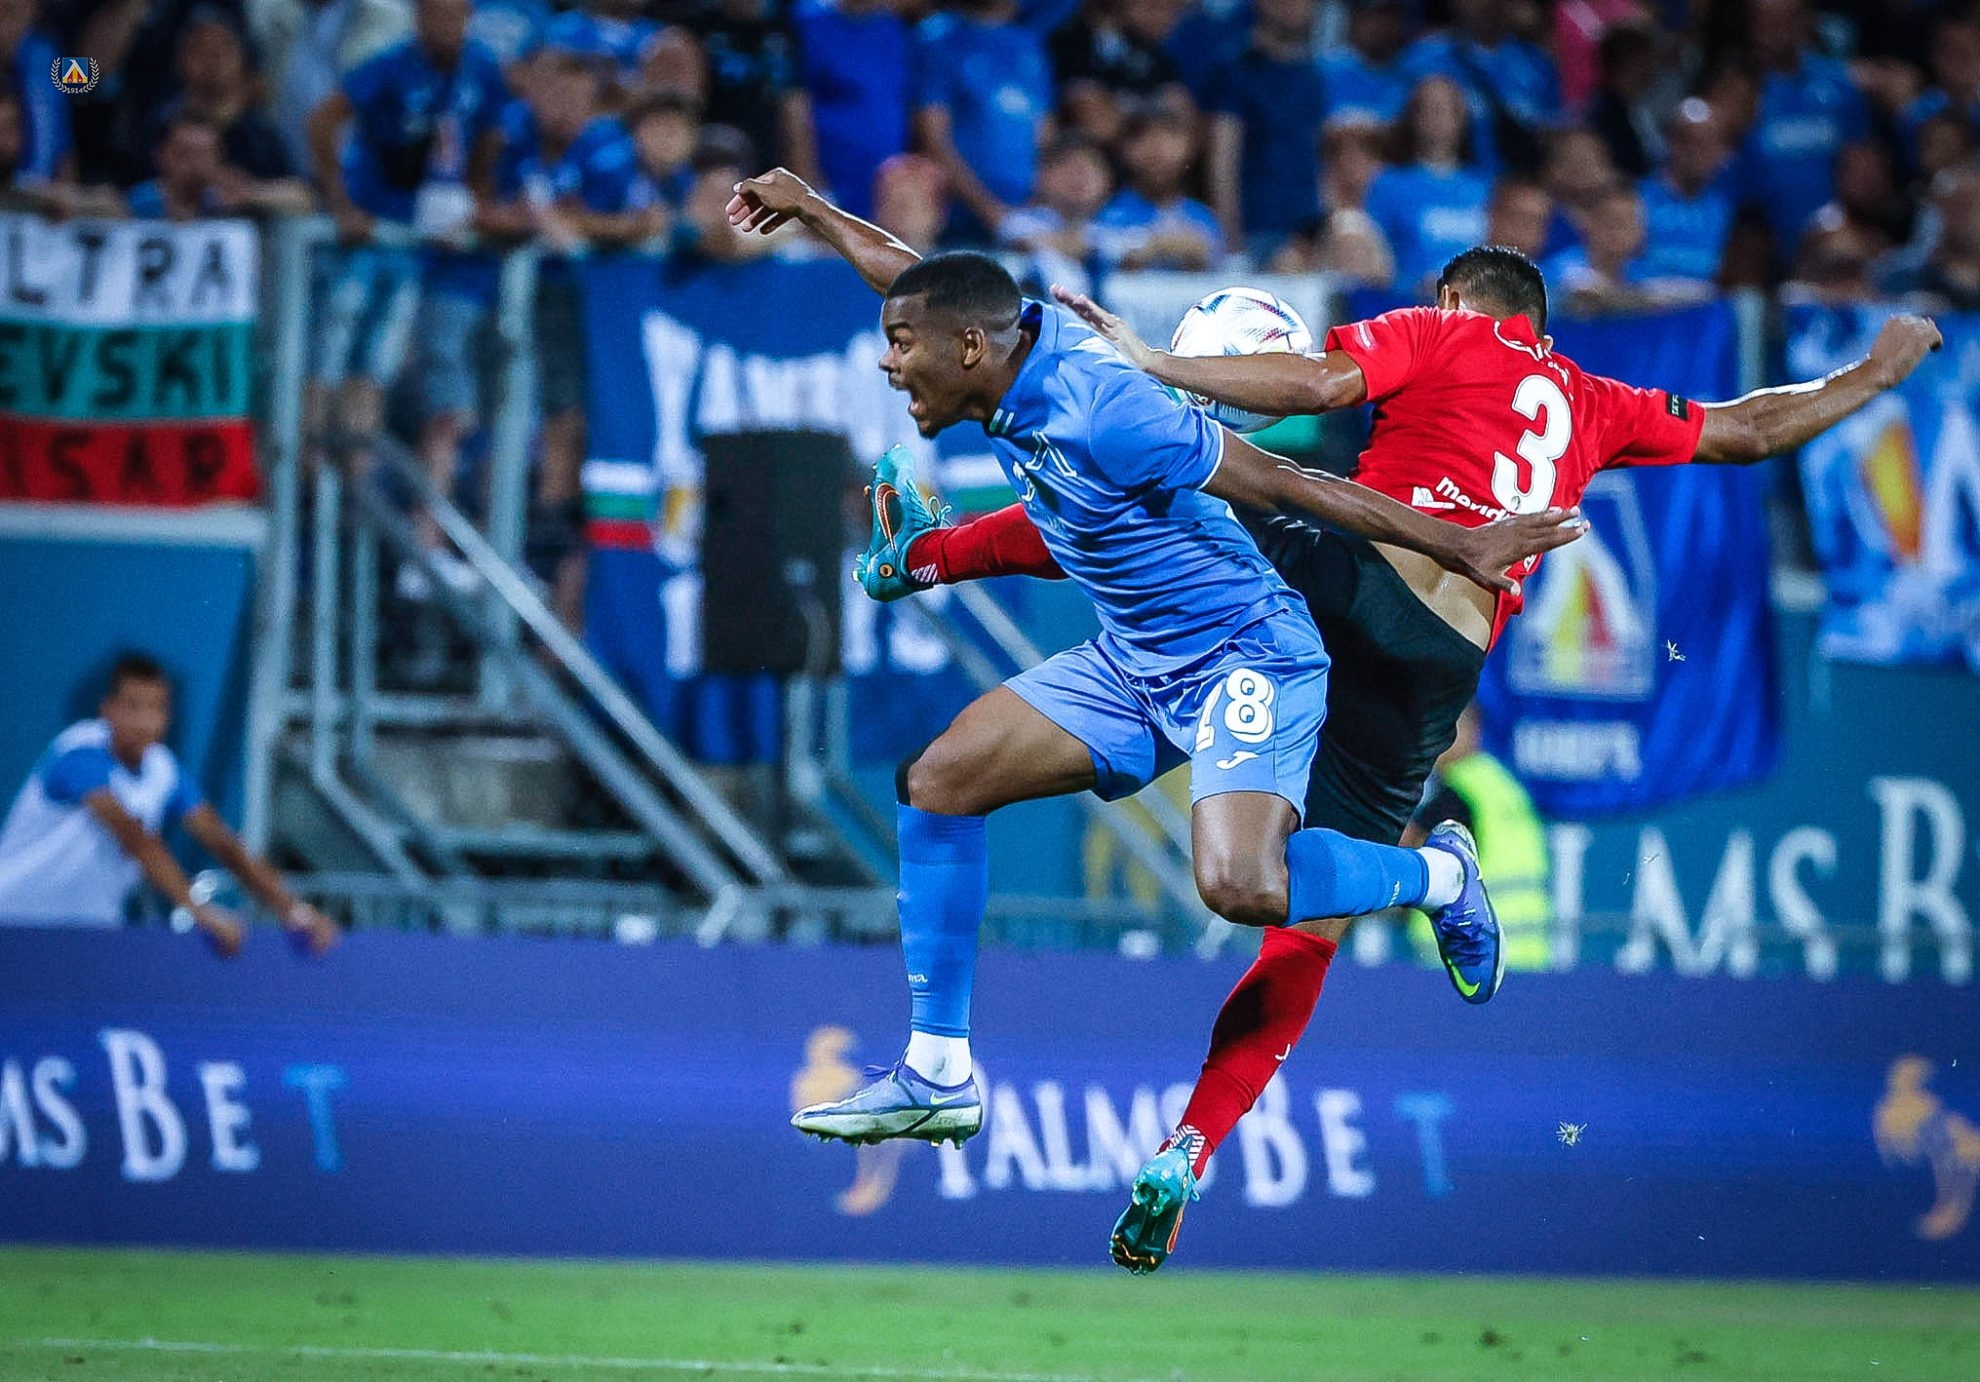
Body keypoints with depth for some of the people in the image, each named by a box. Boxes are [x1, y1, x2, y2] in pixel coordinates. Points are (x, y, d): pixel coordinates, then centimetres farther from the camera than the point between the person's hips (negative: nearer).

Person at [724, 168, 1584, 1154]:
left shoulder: (1101, 414, -28)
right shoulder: (1024, 340, -3)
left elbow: (1284, 484, -24)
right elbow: (920, 281, 20)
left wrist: (1459, 548, -20)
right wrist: (811, 211, 32)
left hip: (1242, 658, -9)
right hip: (1132, 664, 9)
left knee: (1240, 886, -29)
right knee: (936, 780, 1)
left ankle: (1435, 876, 2)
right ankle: (936, 1074, 8)